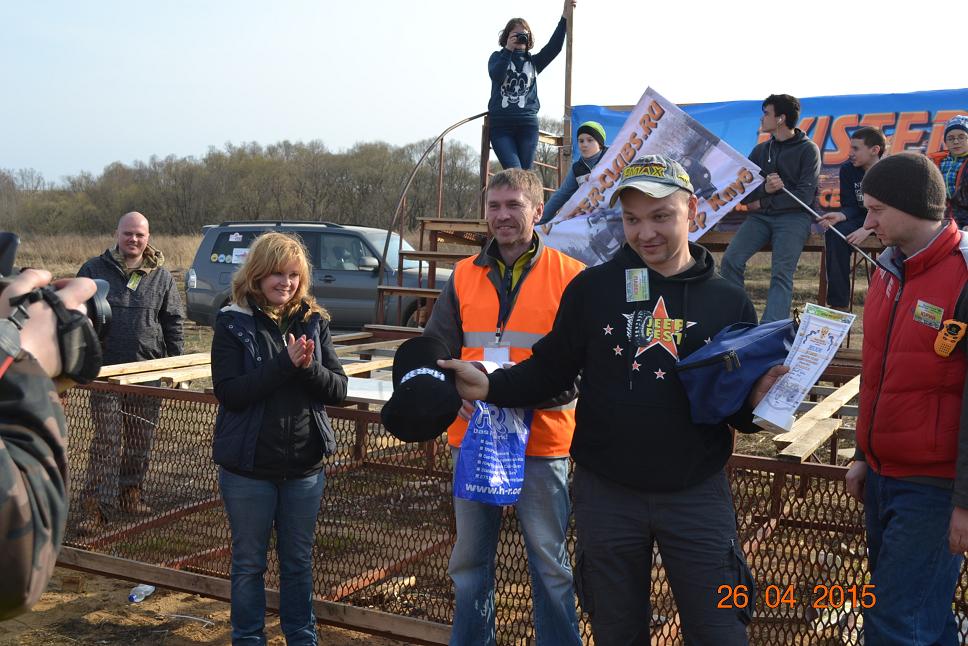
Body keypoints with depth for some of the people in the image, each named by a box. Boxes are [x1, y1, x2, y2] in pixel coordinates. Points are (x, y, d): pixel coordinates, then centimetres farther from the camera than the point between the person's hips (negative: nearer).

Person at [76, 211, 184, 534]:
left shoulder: (161, 275, 7)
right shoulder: (94, 270, 2)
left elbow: (173, 322, 11)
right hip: (106, 370, -2)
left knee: (141, 439, 10)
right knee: (106, 440, -5)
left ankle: (131, 491, 26)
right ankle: (96, 507, -1)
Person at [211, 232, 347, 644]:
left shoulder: (314, 322, 2)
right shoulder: (233, 324, -7)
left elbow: (338, 389, -3)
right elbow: (228, 392, -17)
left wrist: (309, 366, -22)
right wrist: (285, 364, -24)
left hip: (304, 466, 3)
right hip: (249, 467, -3)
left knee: (299, 561, 17)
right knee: (249, 562, 14)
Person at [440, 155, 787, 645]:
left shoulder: (728, 302, 0)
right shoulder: (591, 287, -1)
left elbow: (741, 400, 5)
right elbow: (551, 369, 1)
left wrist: (753, 403, -17)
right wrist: (491, 387, -14)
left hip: (697, 494, 0)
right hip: (606, 493, 1)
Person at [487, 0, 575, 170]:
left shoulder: (533, 61, 17)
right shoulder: (498, 57, 12)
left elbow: (554, 47, 2)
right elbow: (496, 75, -9)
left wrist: (565, 17, -7)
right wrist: (508, 49, -5)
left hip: (528, 124, 2)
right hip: (500, 124, -2)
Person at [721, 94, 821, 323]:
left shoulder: (808, 149, 3)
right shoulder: (760, 150, 17)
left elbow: (804, 196, -8)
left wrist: (762, 203, -5)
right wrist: (764, 189, -12)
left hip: (793, 216, -4)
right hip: (760, 217, 4)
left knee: (781, 274, -24)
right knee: (731, 259, -21)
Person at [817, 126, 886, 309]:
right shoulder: (848, 169, -2)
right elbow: (850, 206, -3)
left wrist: (868, 229, -35)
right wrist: (840, 216, -27)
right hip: (863, 218, 4)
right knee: (834, 233, -25)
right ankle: (838, 303, -23)